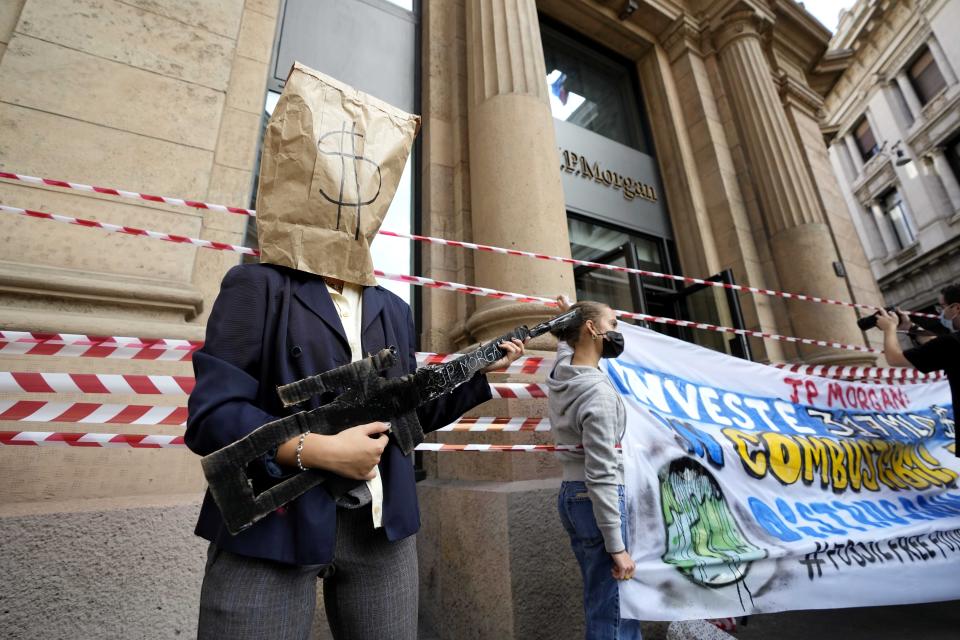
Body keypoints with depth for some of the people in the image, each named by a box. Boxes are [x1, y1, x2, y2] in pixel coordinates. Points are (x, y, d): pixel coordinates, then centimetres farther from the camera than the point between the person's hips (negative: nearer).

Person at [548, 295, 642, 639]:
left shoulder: (561, 372, 2)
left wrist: (568, 316, 42)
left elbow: (566, 344, 30)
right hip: (594, 499, -9)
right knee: (614, 611, 2)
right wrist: (617, 547, -18)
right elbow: (601, 477, -22)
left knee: (599, 601, 19)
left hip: (570, 494, 9)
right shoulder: (599, 393, -21)